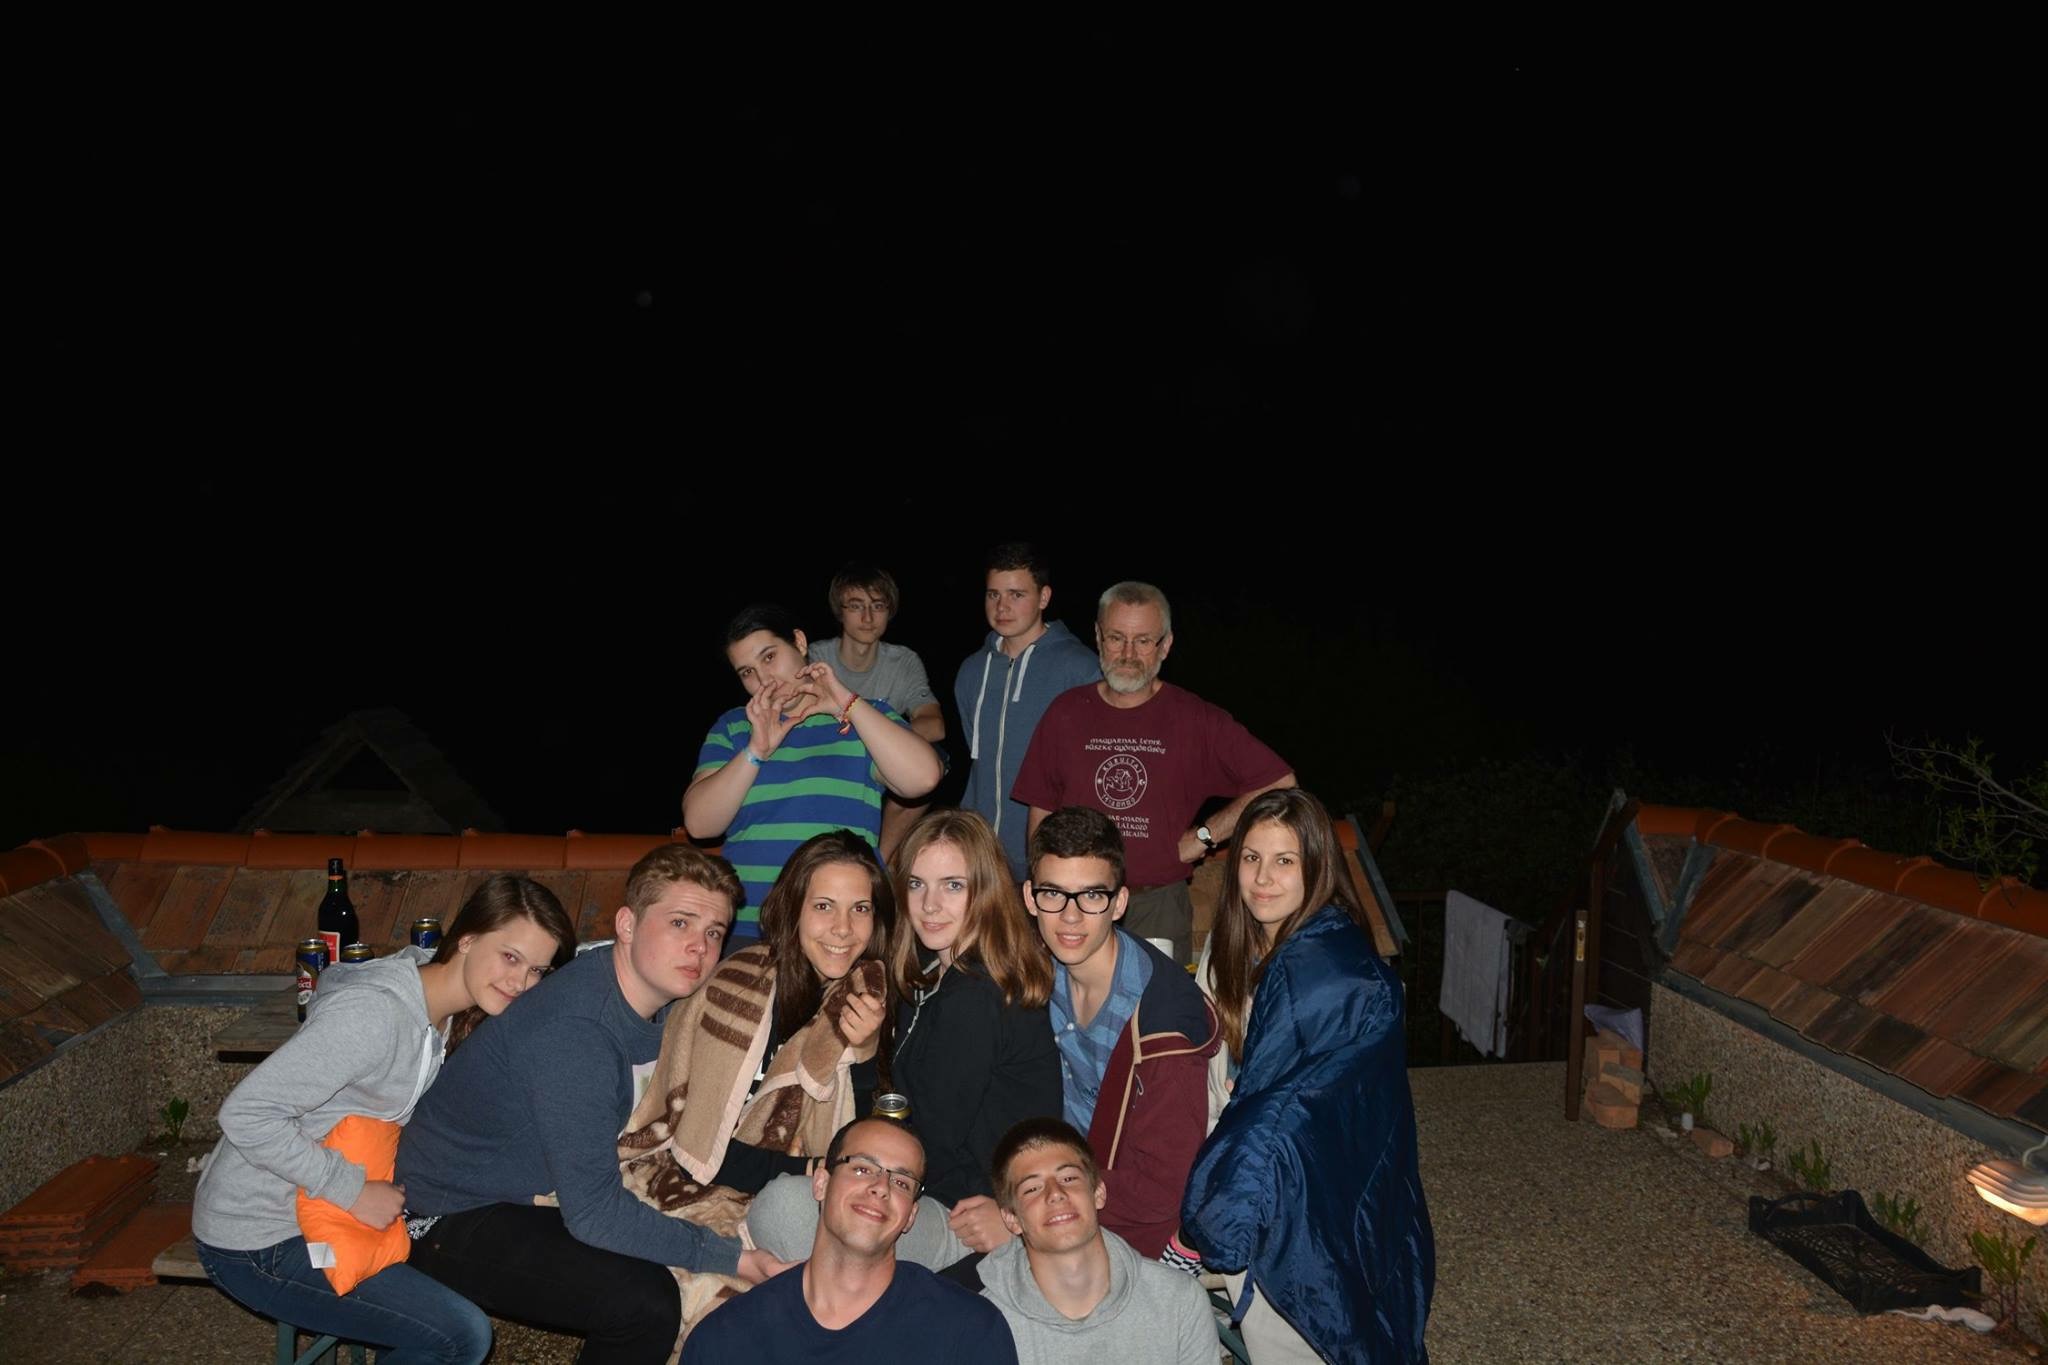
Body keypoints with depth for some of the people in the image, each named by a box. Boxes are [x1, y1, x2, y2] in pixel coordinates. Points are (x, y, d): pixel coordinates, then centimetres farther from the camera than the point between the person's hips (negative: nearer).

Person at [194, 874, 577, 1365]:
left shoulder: (439, 1012, 1)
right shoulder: (373, 1012, -28)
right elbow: (246, 1114, -29)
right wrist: (353, 1191, -24)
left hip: (310, 1212, 9)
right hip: (256, 1243, -9)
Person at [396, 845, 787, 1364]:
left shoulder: (656, 997, -5)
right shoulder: (572, 1030, -31)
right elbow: (594, 1213, -30)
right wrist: (728, 1257, -24)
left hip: (539, 1197, 9)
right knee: (647, 1301, -29)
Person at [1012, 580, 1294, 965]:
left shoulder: (1197, 721, -4)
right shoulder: (1065, 714, 3)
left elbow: (1280, 784, -2)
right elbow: (1041, 814, 7)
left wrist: (1205, 836, -5)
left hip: (1158, 905, -1)